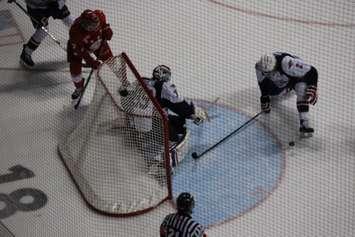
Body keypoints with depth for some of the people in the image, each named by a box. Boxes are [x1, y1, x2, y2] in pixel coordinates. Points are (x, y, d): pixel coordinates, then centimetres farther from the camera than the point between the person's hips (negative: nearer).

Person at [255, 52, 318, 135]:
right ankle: (288, 88, 42)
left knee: (302, 92, -32)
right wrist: (264, 98, -3)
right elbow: (262, 83, -6)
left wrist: (312, 90, -42)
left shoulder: (287, 63, -45)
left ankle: (304, 123, -32)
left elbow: (312, 71, -38)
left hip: (298, 75, -6)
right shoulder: (259, 66, -28)